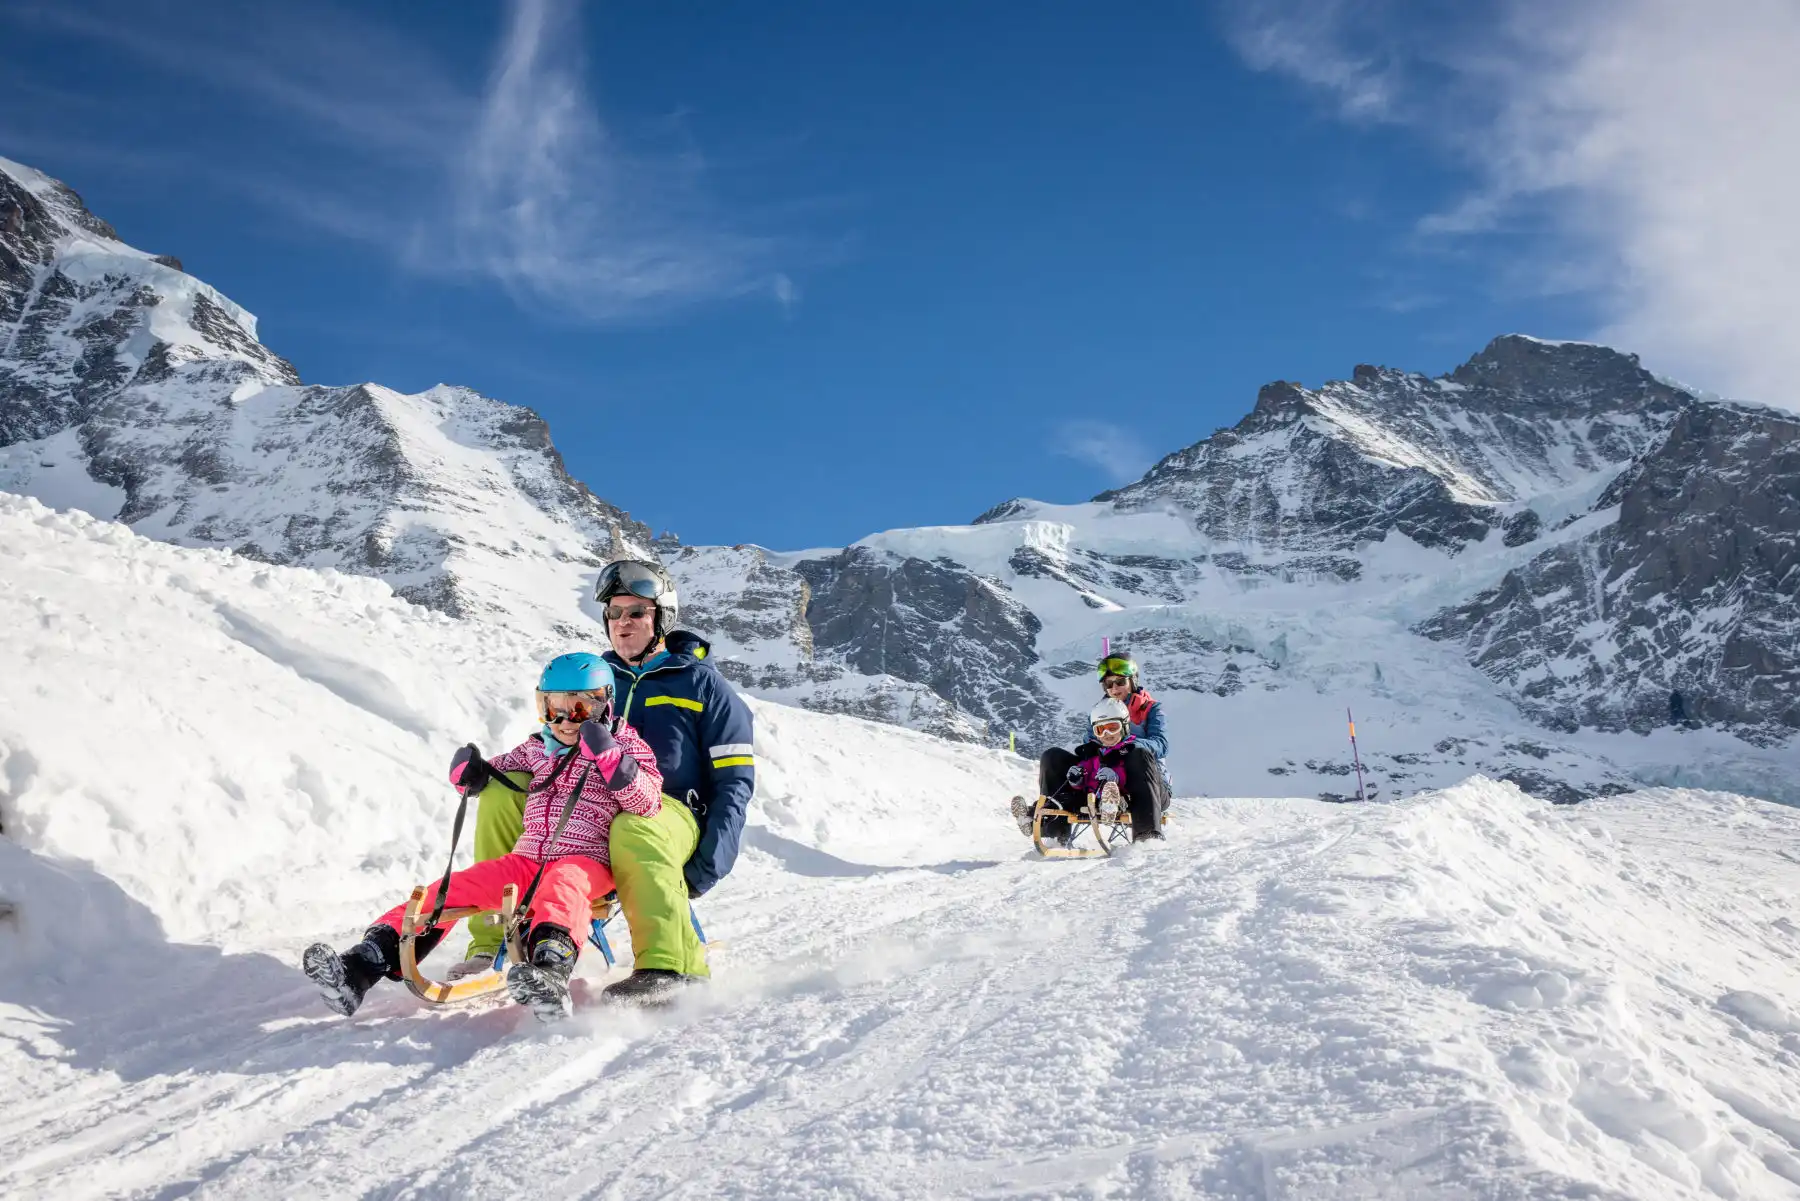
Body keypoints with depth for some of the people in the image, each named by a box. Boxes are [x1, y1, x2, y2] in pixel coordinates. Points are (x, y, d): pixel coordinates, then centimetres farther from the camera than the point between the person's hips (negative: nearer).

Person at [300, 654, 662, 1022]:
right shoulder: (535, 749, 18)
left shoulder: (624, 744, 5)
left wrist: (609, 756, -20)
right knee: (456, 887, -13)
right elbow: (496, 773, 33)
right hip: (526, 858, 6)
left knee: (561, 885, -39)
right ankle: (362, 967, -20)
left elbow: (647, 802, -8)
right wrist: (472, 772, 8)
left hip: (585, 861, -5)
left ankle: (551, 972, -68)